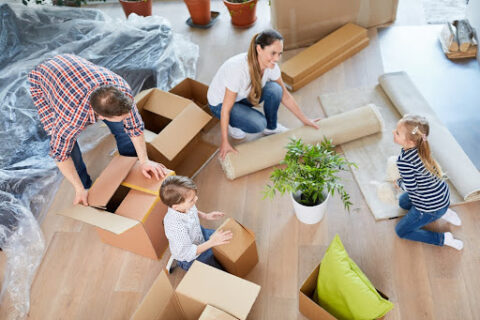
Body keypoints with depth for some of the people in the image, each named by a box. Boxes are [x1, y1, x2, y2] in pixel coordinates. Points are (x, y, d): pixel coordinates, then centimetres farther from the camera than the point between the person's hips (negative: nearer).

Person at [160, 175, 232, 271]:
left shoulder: (185, 206, -22)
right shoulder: (176, 227, -44)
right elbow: (187, 253, -34)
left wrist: (206, 216, -6)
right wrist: (211, 243, -37)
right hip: (189, 259, -7)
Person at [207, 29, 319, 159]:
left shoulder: (271, 65, -19)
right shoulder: (239, 69, -38)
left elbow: (285, 96, -4)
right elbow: (225, 109, -29)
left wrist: (305, 120, 0)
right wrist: (225, 142, -23)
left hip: (243, 96, 6)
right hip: (219, 103, -6)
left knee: (275, 89, -21)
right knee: (258, 124, -29)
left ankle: (271, 127, 3)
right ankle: (232, 123, 3)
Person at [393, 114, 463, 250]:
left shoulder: (403, 161, -33)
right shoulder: (420, 148, -8)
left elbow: (411, 188, -23)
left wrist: (399, 182, -6)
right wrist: (402, 178, 3)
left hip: (430, 208, -8)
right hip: (442, 196, 8)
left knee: (401, 231, 11)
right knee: (403, 202, 32)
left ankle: (443, 239, 4)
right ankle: (444, 213, 18)